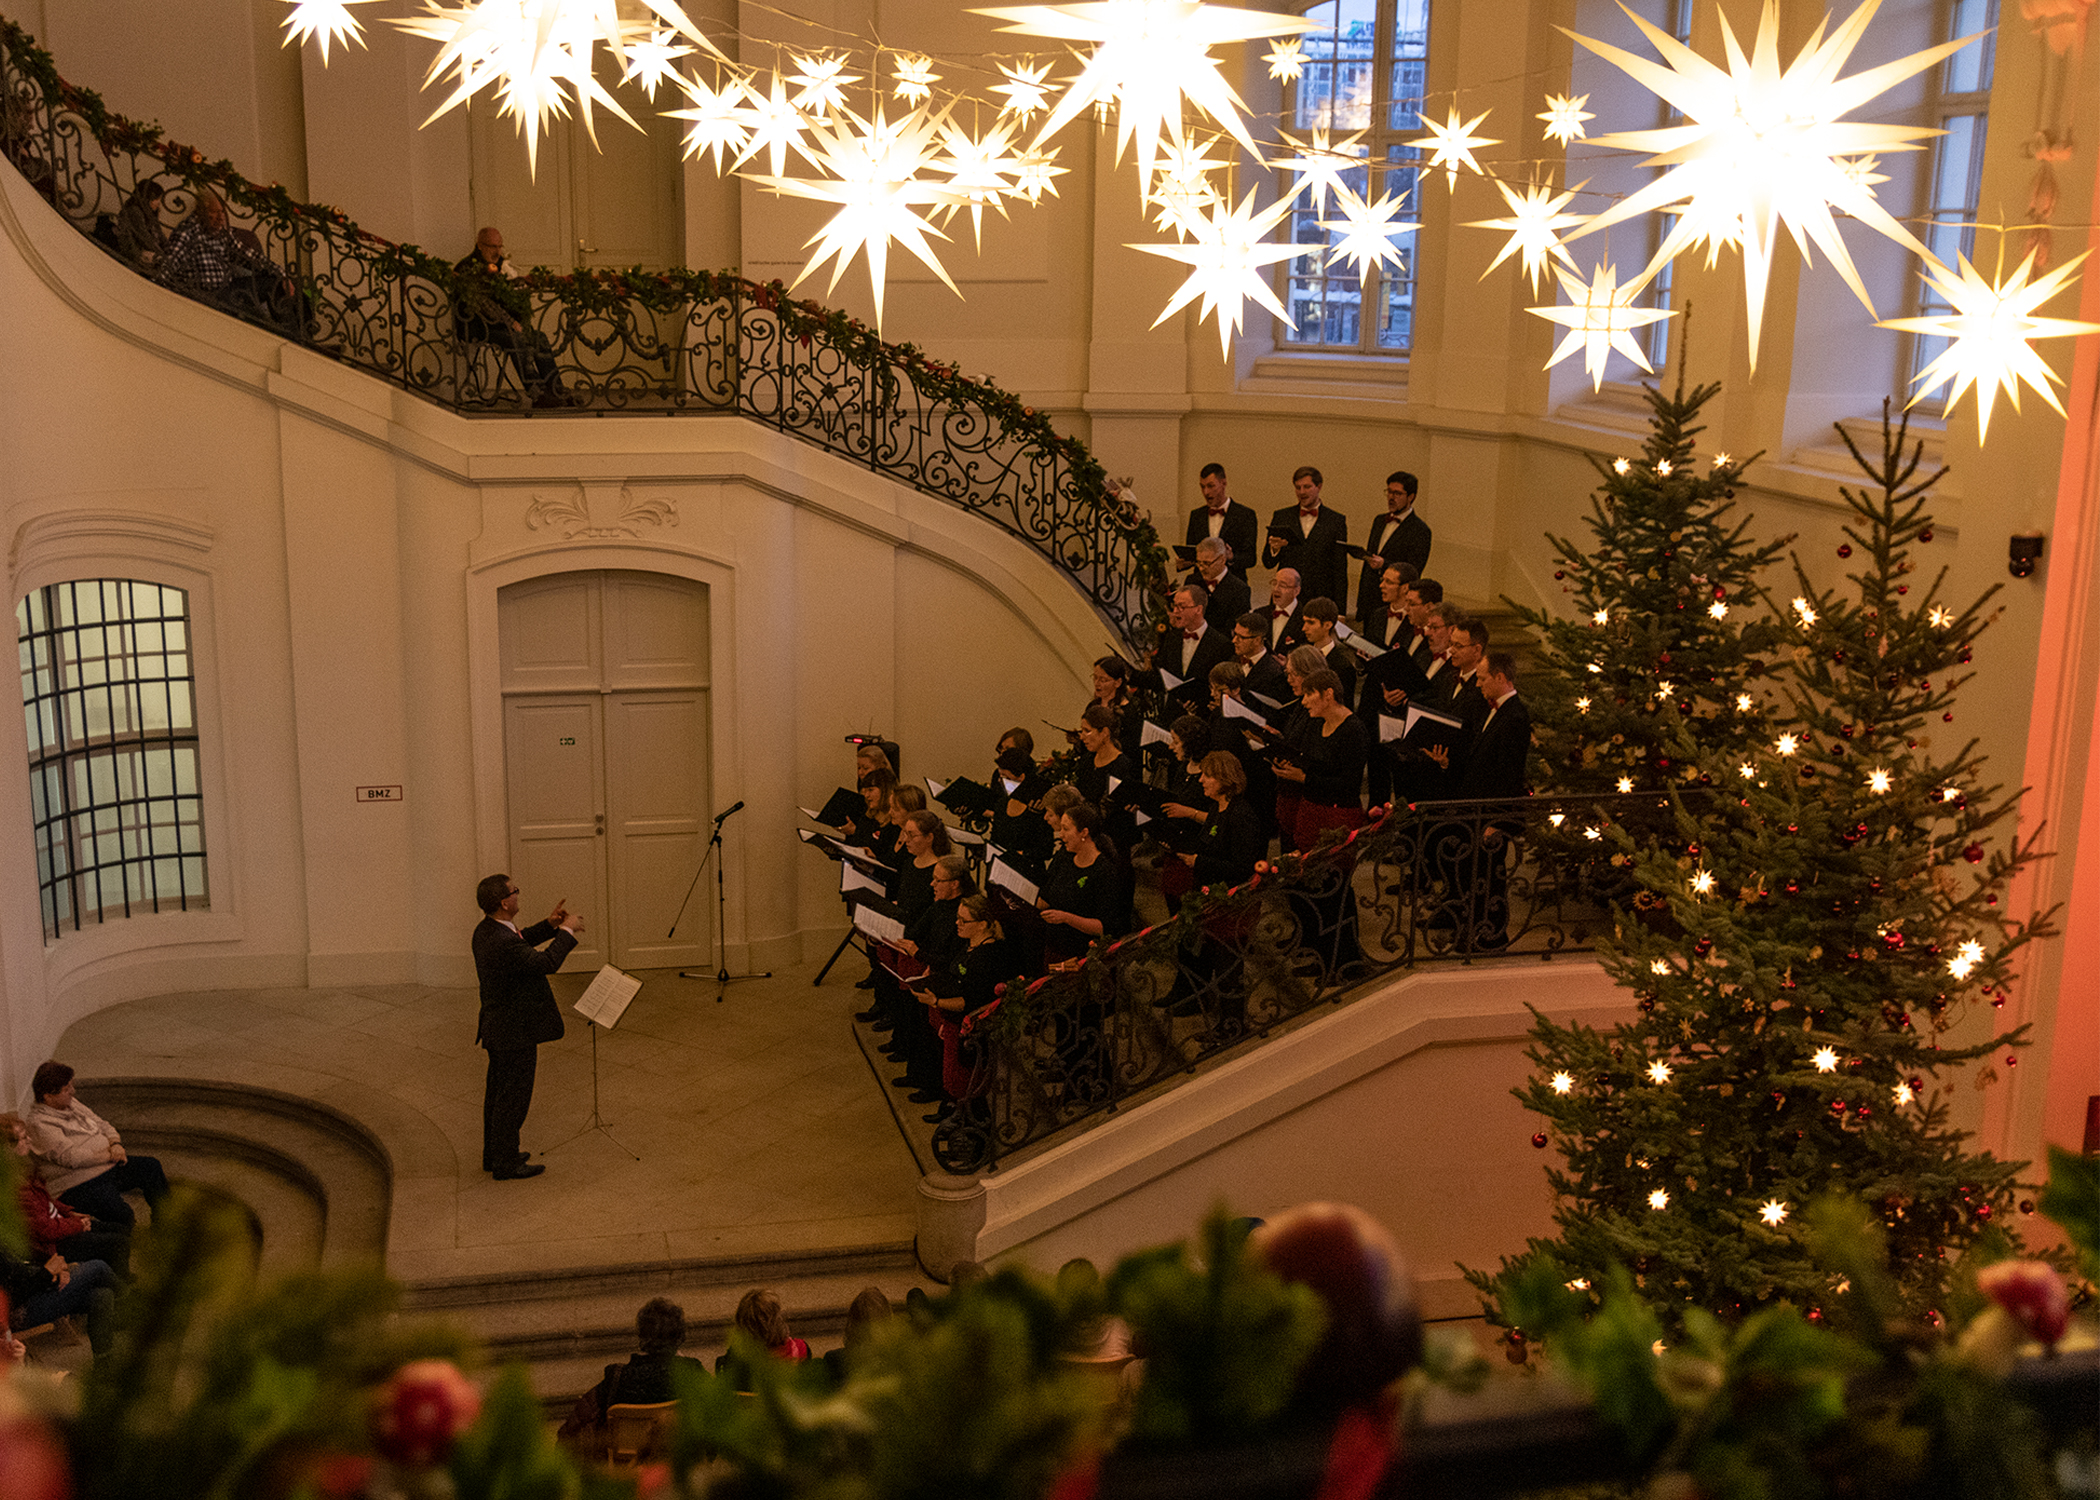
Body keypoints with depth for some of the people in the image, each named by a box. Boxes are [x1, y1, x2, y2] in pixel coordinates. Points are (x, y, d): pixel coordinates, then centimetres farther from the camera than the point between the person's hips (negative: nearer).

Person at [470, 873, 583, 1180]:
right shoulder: (504, 943, -30)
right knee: (514, 1097, 2)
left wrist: (549, 925, 9)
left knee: (498, 1092, 21)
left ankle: (494, 1155, 34)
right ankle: (506, 1164, 12)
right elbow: (547, 962, -29)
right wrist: (567, 931, -17)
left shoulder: (486, 931, 2)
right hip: (516, 1033, -10)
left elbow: (521, 943, 19)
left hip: (498, 1028, 10)